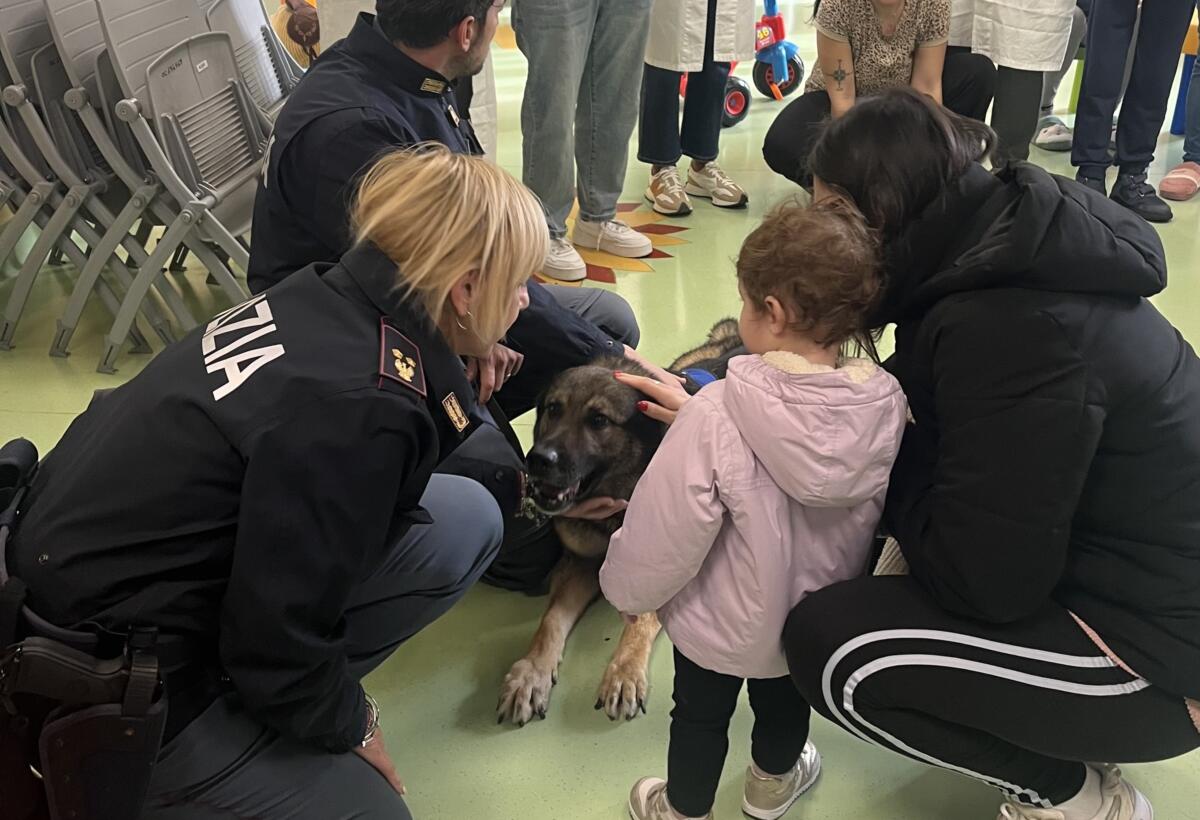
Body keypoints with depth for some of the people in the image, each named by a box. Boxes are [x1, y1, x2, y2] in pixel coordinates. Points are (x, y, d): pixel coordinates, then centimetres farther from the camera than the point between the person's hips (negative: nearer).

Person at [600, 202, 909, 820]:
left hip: (722, 624, -4)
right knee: (785, 701, 33)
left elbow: (665, 532, -26)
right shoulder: (885, 404, -21)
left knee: (700, 715, 24)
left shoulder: (717, 417, -35)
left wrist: (626, 588, -4)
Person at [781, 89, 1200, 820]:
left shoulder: (1007, 322, -29)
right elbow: (948, 434, 11)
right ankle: (1066, 752, 19)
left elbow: (982, 578, -25)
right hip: (1136, 575, 9)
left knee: (829, 644, -16)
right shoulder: (1008, 244, 0)